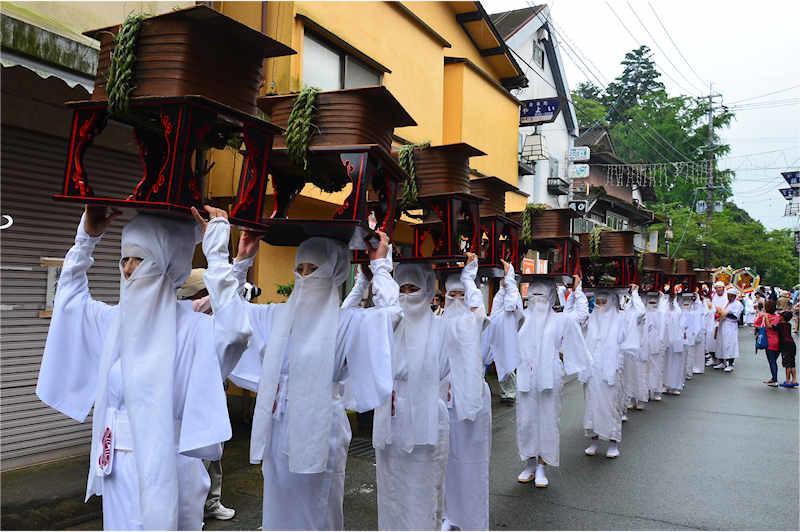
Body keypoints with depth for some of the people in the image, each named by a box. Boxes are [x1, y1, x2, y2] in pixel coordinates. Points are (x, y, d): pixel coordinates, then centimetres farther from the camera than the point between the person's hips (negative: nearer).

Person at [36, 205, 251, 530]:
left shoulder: (188, 326, -17)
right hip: (117, 465, 7)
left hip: (164, 465, -6)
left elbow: (235, 329, -37)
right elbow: (72, 295, 23)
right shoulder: (117, 320, 6)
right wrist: (86, 239, 12)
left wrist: (216, 254, -33)